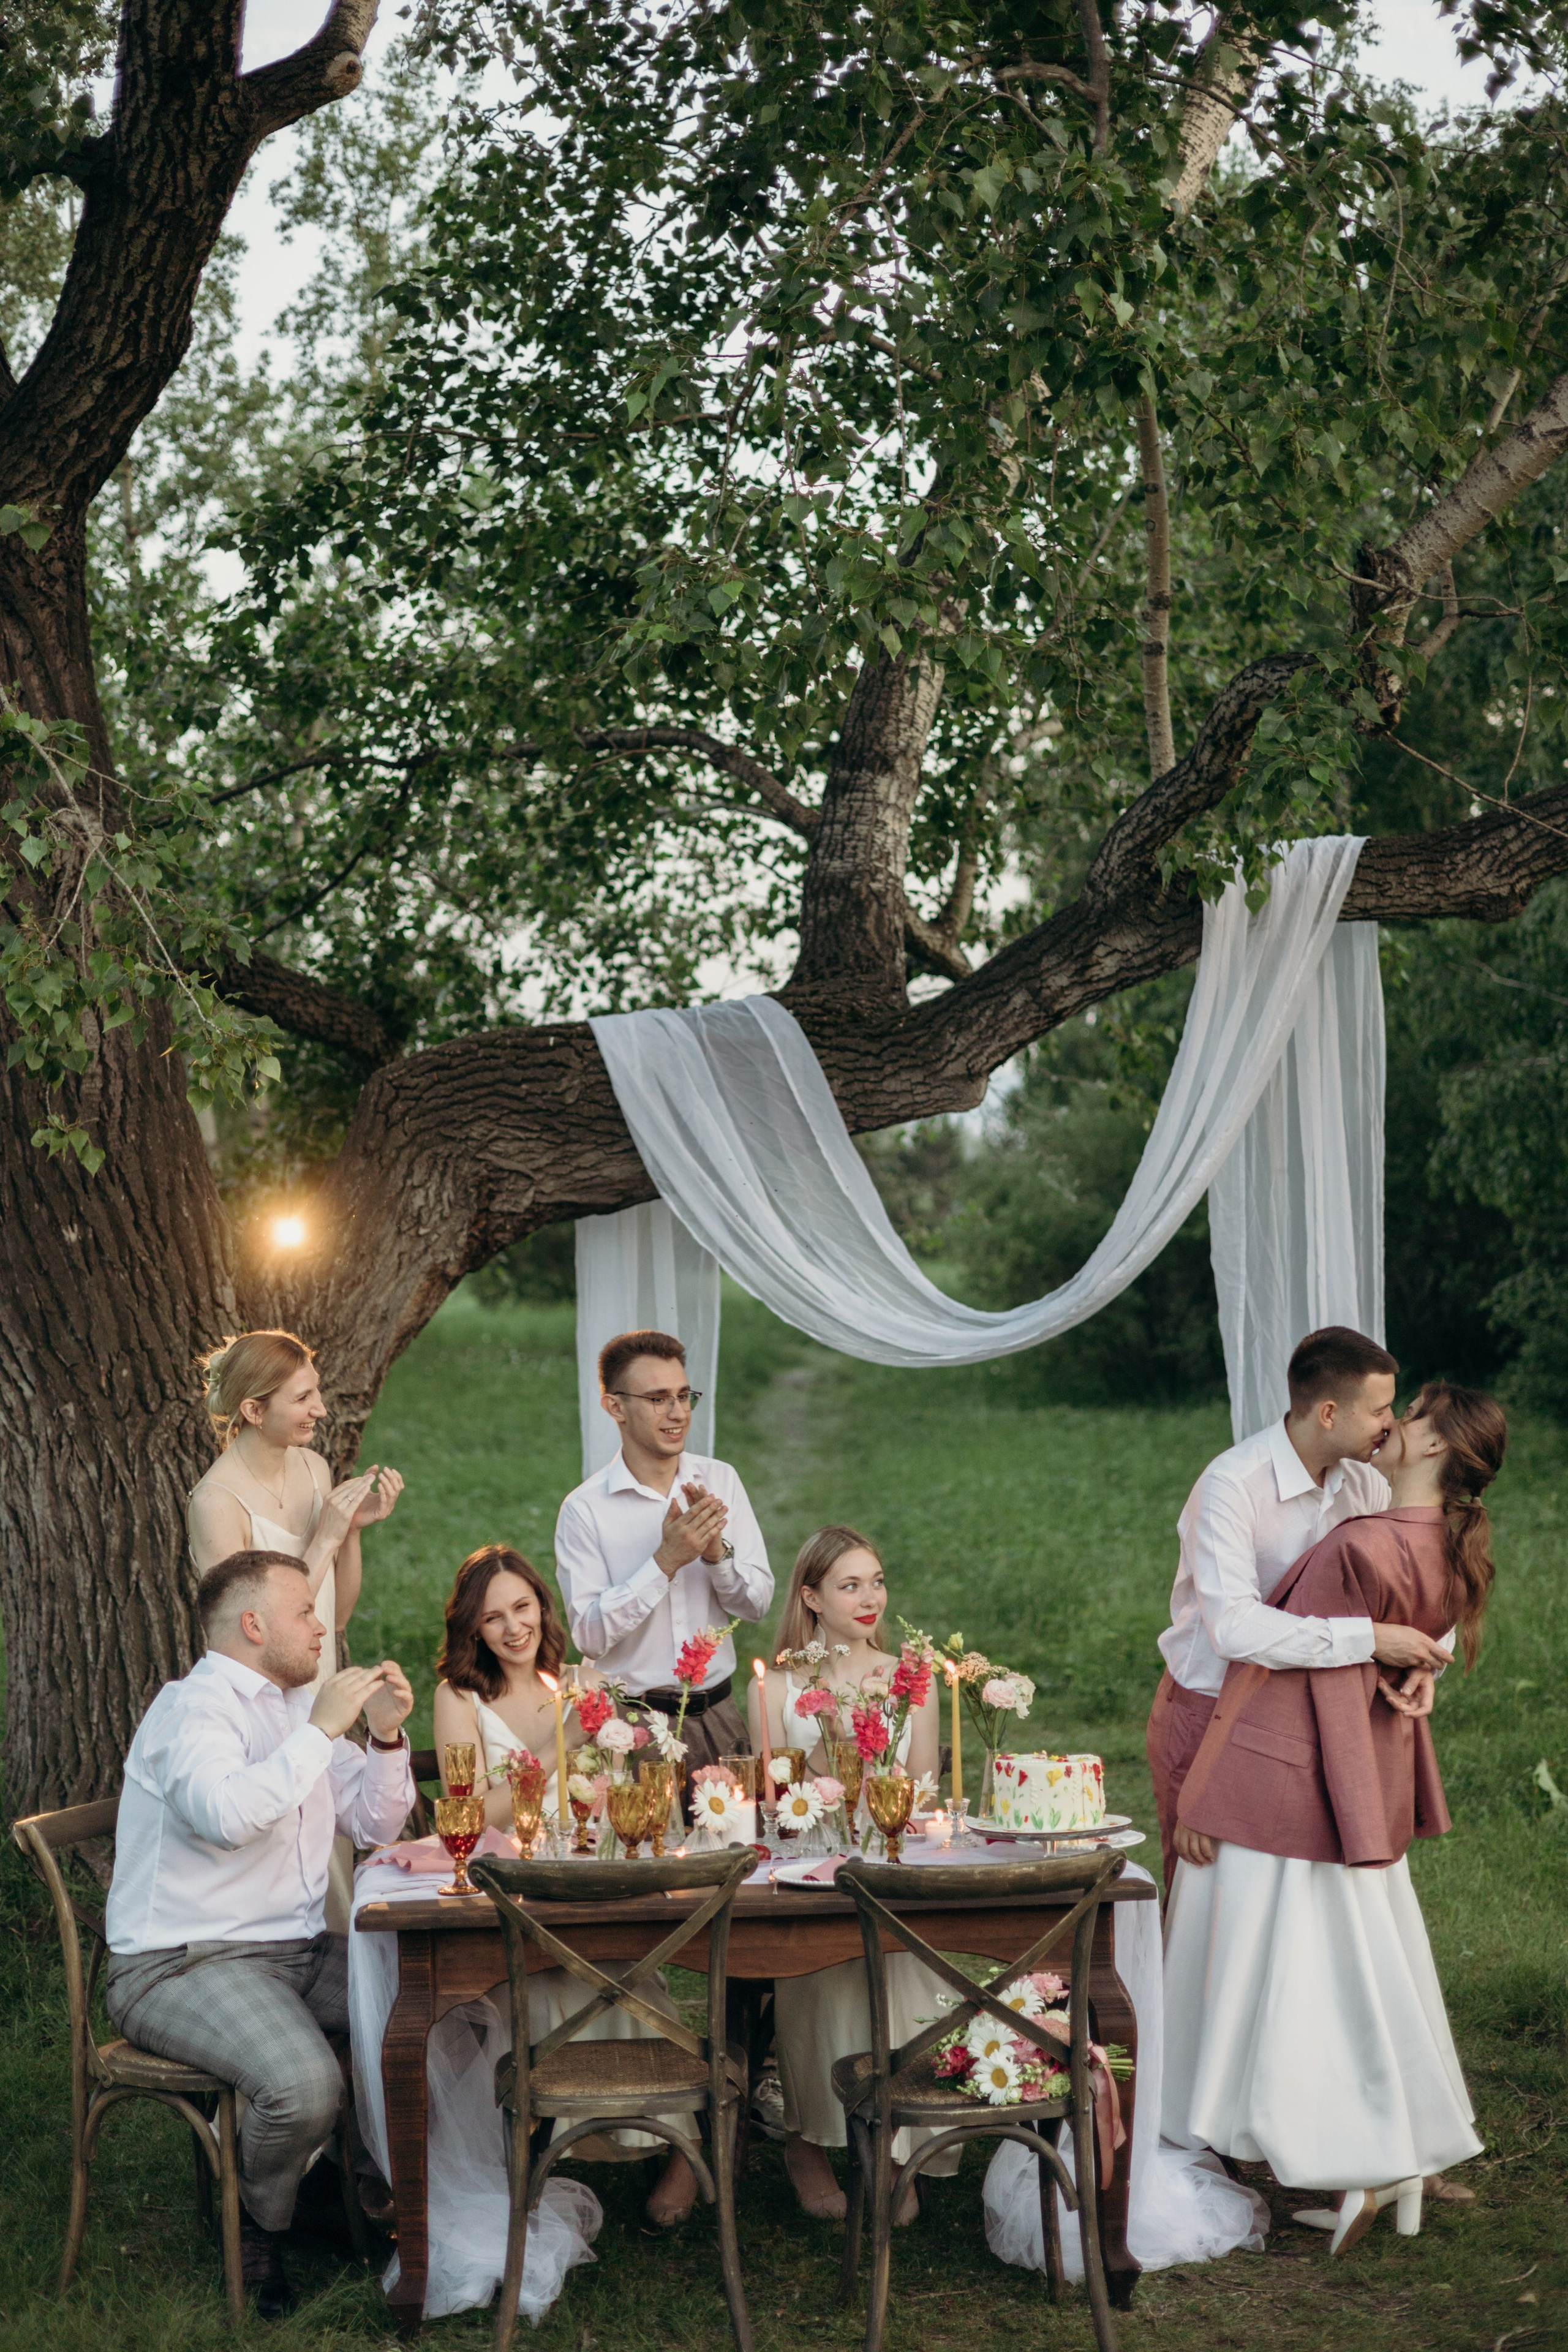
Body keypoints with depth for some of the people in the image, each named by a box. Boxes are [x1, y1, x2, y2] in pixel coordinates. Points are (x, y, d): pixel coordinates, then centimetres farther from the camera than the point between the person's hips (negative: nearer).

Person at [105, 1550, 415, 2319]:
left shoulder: (296, 1702, 17)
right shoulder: (194, 1709, -12)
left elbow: (374, 1825, 21)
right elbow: (227, 1814, -34)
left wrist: (386, 1736, 4)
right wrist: (320, 1729, -25)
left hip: (296, 1950, 9)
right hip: (183, 1965, -9)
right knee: (304, 2084, -32)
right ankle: (259, 2229, -1)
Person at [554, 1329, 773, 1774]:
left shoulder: (721, 1482, 4)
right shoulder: (585, 1508, -8)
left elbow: (758, 1604, 4)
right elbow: (589, 1635, -15)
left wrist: (717, 1552, -15)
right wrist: (665, 1563, -20)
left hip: (718, 1717, 3)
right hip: (633, 1724, -3)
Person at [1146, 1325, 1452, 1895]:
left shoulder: (1364, 1482, -3)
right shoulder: (1232, 1486, -25)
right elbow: (1233, 1627, -37)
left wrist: (1422, 1662, -21)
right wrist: (1369, 1639, -36)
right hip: (1209, 1714, -6)